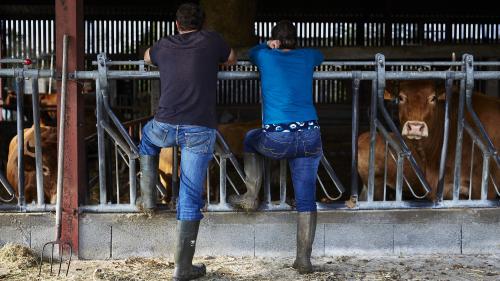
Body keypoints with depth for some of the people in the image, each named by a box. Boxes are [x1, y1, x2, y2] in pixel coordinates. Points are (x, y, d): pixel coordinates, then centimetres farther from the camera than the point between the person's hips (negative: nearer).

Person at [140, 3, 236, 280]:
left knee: (148, 136, 39)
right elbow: (231, 59, 30)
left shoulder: (164, 45, 15)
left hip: (165, 126, 2)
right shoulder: (211, 40, 9)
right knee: (191, 198, 2)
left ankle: (148, 195, 32)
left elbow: (147, 56, 40)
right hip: (200, 130, -2)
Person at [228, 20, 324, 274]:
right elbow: (321, 56, 43)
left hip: (277, 139, -2)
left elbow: (251, 52, 35)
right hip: (310, 138, 2)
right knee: (306, 198, 7)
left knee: (251, 139, 33)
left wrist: (268, 45, 38)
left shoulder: (266, 56, 10)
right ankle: (304, 259, 3)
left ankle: (251, 197, 30)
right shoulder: (306, 57, 16)